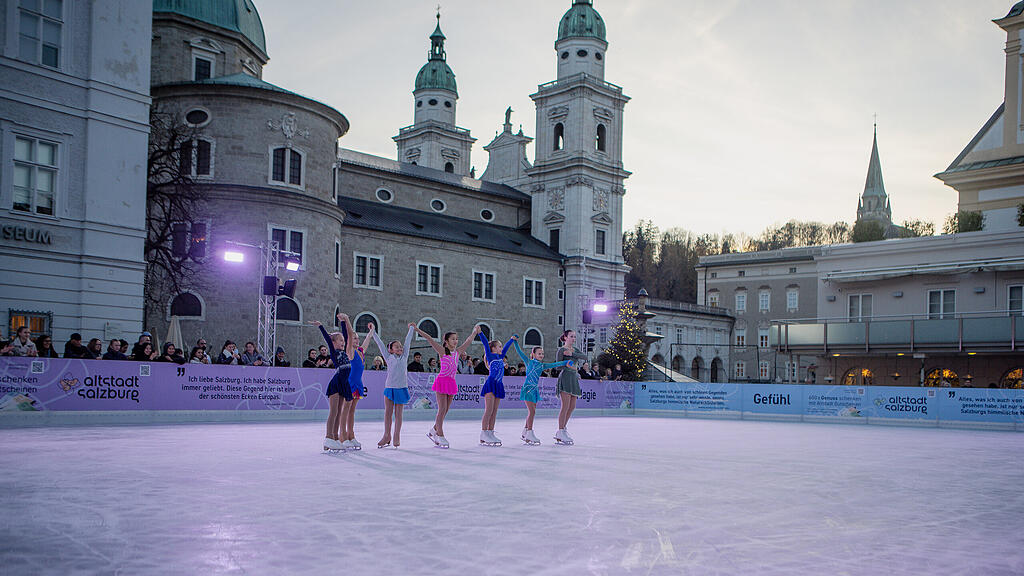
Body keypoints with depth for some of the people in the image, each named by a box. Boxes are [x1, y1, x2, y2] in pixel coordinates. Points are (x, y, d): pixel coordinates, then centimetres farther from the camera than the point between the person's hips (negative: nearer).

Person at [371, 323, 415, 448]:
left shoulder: (404, 356, 10)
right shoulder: (388, 357, 6)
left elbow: (408, 341, 17)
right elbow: (380, 343, 10)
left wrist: (411, 328, 25)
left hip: (402, 388, 1)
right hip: (389, 387, -1)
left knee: (398, 413, 4)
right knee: (388, 412, 3)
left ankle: (396, 436, 9)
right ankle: (387, 436, 12)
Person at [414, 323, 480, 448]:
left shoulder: (457, 352, 11)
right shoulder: (442, 351, -4)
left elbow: (468, 341, 23)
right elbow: (430, 339, -12)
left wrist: (475, 332, 32)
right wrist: (417, 330, -18)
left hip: (452, 382, 6)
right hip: (442, 380, -6)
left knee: (445, 410, 8)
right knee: (442, 409, -6)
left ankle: (434, 431, 22)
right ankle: (440, 436, -2)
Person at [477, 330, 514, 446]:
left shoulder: (500, 357, 20)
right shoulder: (490, 356, 2)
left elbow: (506, 348, 35)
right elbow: (485, 343, -6)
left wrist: (512, 339, 46)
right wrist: (479, 332, -14)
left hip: (498, 385, 7)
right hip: (490, 384, -7)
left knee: (494, 412, 5)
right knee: (488, 410, -12)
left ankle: (490, 434, 7)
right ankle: (483, 435, -12)